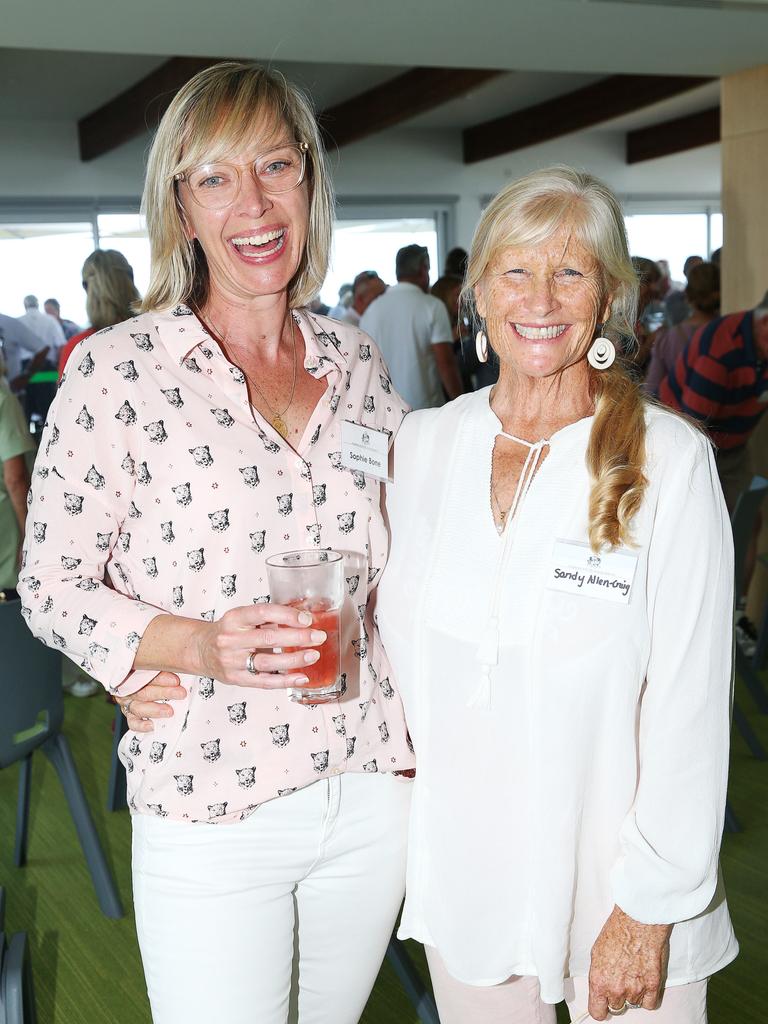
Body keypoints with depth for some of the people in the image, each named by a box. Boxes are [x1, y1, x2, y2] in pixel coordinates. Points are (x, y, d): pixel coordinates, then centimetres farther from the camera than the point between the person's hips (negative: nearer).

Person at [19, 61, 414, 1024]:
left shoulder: (356, 359, 4)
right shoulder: (116, 369, -10)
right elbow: (51, 585, -7)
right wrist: (197, 645, -22)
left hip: (374, 791, 4)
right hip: (210, 811, -4)